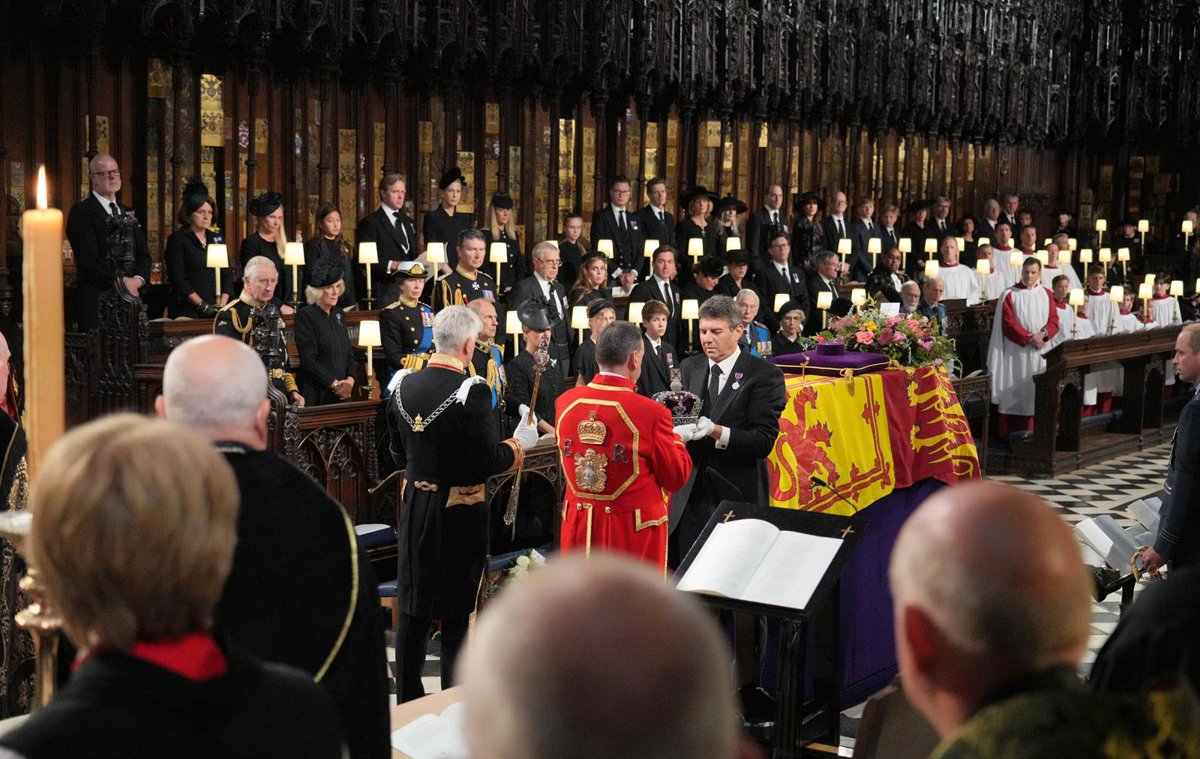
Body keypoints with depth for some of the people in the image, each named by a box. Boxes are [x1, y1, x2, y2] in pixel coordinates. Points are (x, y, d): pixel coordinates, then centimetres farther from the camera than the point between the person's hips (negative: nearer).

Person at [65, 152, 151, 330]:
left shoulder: (129, 214, 20)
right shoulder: (81, 212, -1)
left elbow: (144, 255, 15)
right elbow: (89, 259, -11)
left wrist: (138, 279, -4)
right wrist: (120, 281, -13)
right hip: (96, 301, -6)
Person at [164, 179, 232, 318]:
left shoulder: (216, 239, 15)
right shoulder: (177, 240, -1)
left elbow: (227, 275, 11)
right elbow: (177, 279, -9)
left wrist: (222, 305, -4)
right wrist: (202, 305, -13)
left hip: (216, 311, 4)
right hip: (187, 312, -4)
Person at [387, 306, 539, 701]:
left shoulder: (403, 385, 0)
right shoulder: (471, 391, -19)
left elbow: (399, 455, 9)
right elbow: (487, 461, -18)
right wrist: (520, 443, 0)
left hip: (415, 506, 5)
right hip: (459, 510, -5)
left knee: (414, 609, 13)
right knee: (456, 613, 6)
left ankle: (407, 698, 21)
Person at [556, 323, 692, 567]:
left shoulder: (565, 402, -4)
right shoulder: (651, 413, -19)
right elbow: (677, 478, -8)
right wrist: (675, 439, 11)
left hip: (578, 526, 5)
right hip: (635, 533, -5)